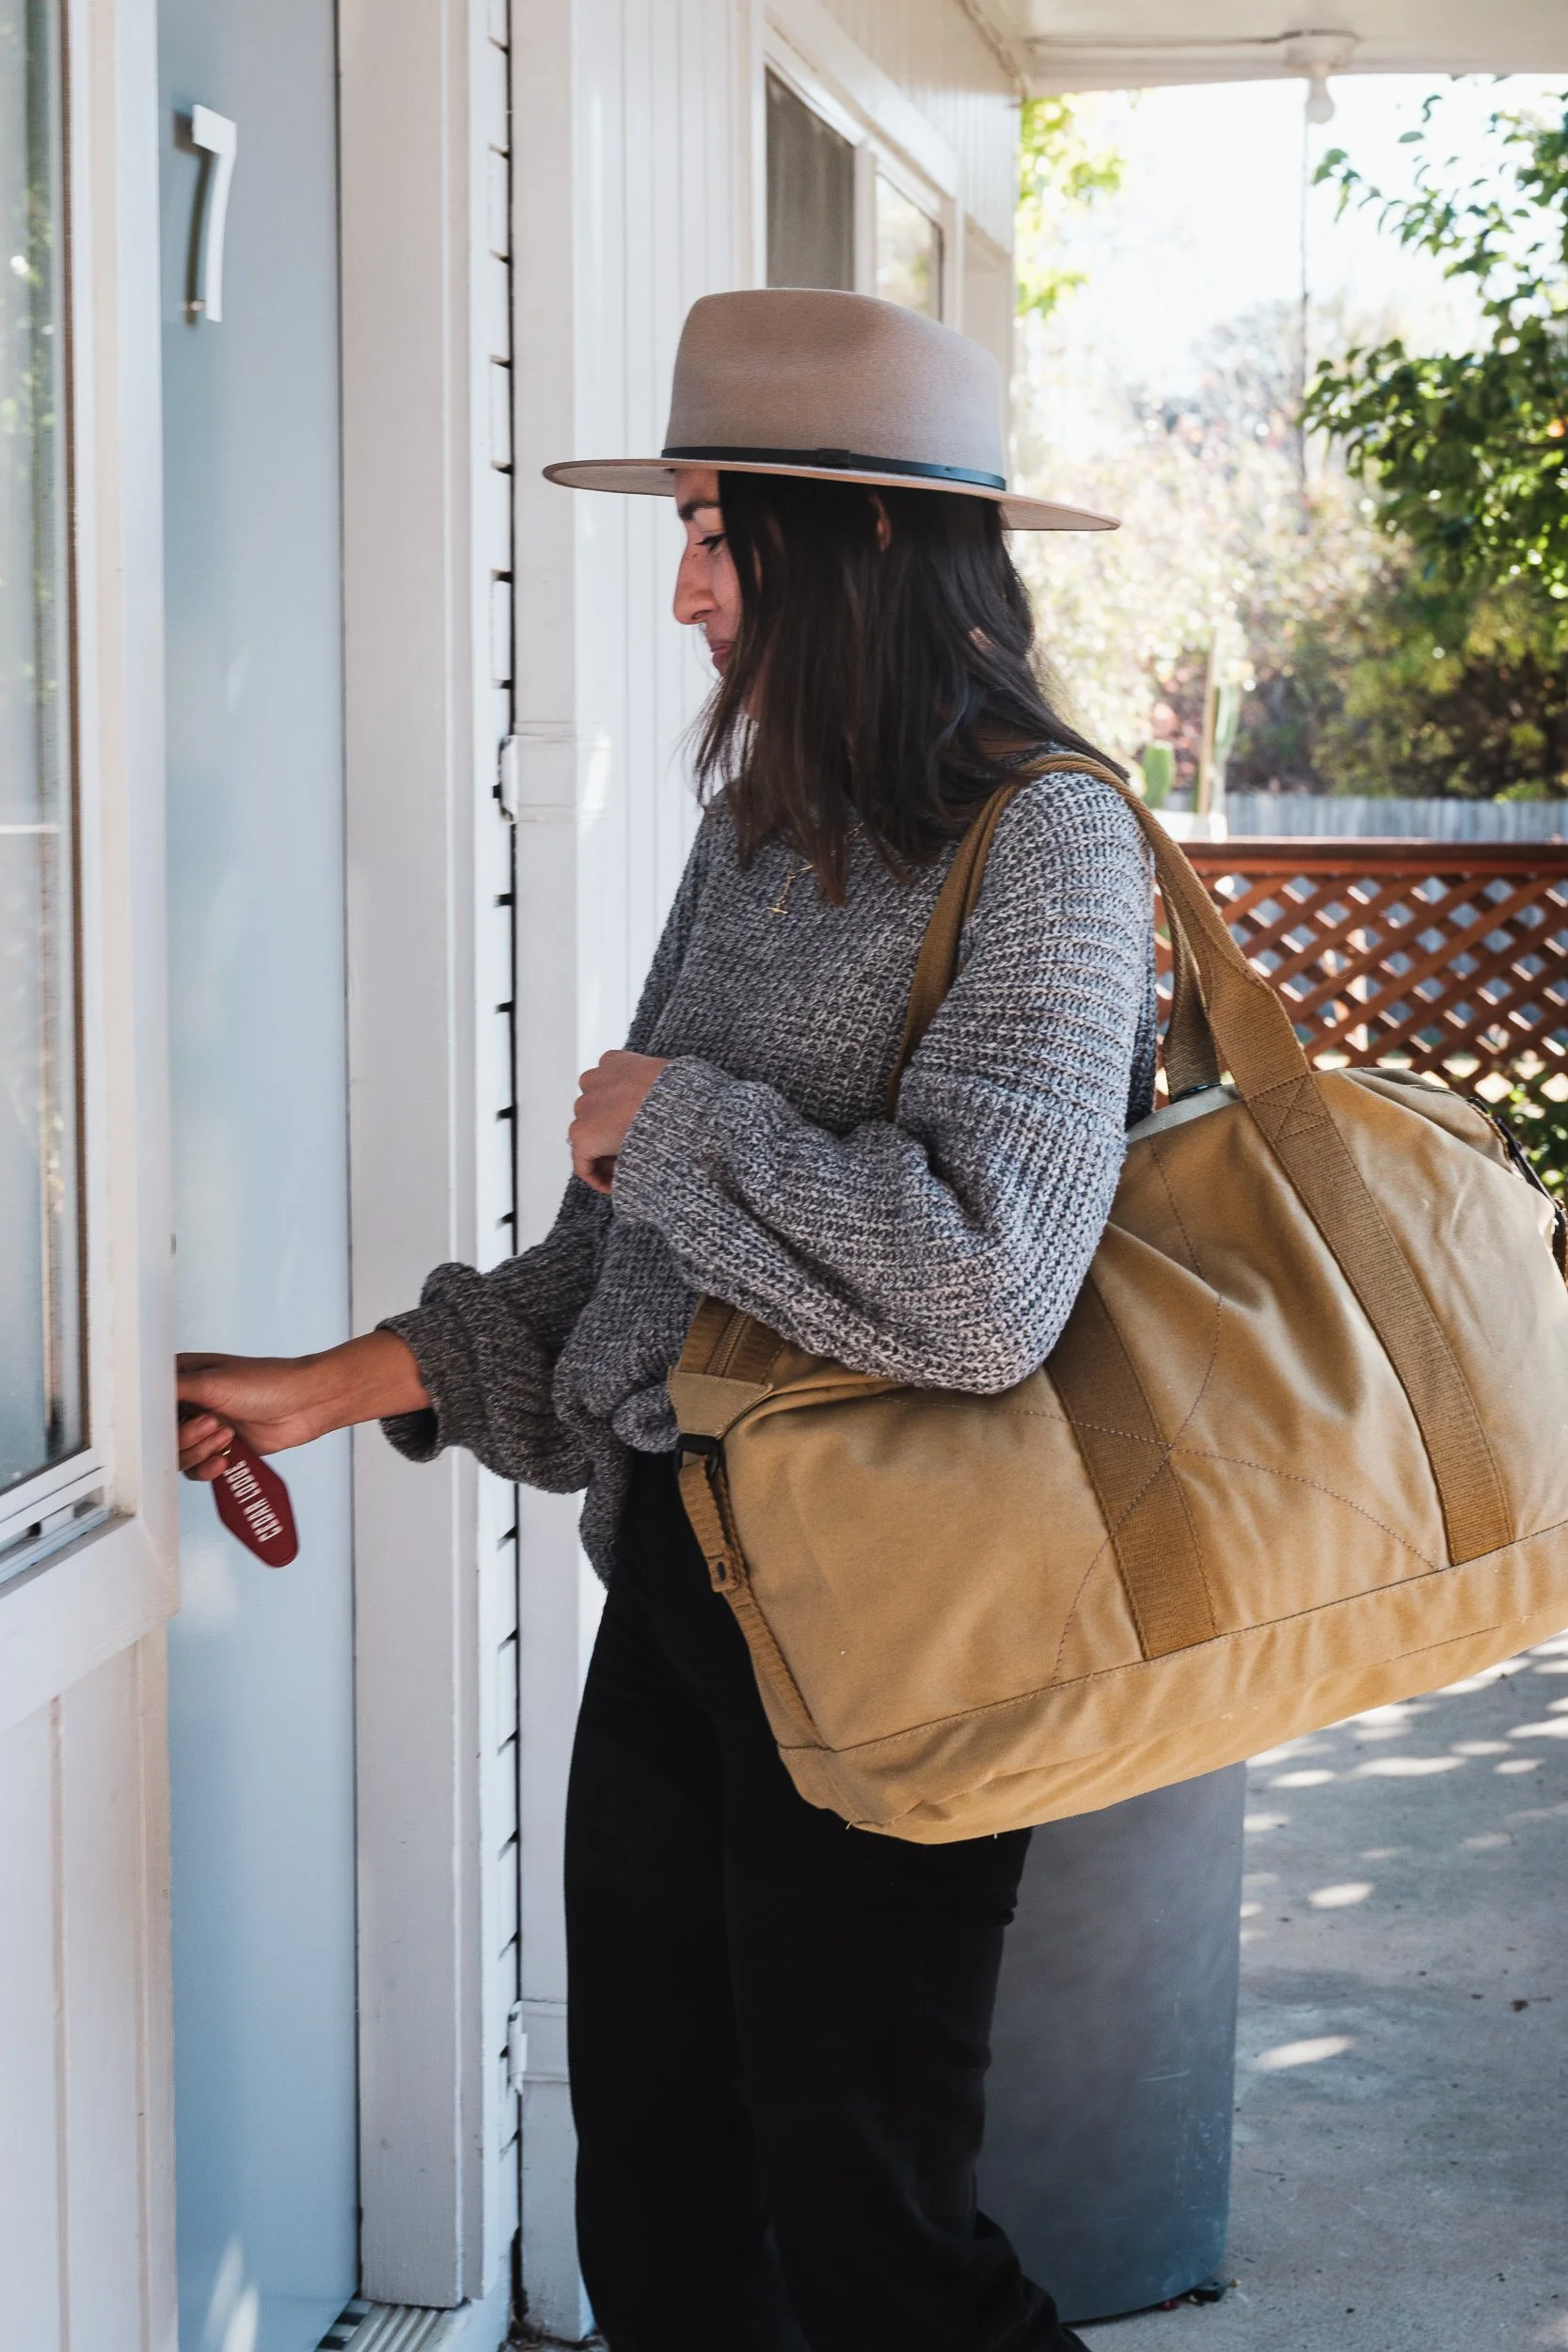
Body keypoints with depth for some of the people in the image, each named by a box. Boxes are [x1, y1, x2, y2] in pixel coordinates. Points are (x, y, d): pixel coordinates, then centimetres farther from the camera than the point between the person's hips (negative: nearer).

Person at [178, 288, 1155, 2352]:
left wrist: (667, 1117, -13)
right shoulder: (759, 840, 12)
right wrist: (342, 1385, 12)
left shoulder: (1045, 840, -13)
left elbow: (980, 1286, -26)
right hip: (672, 1582, 8)